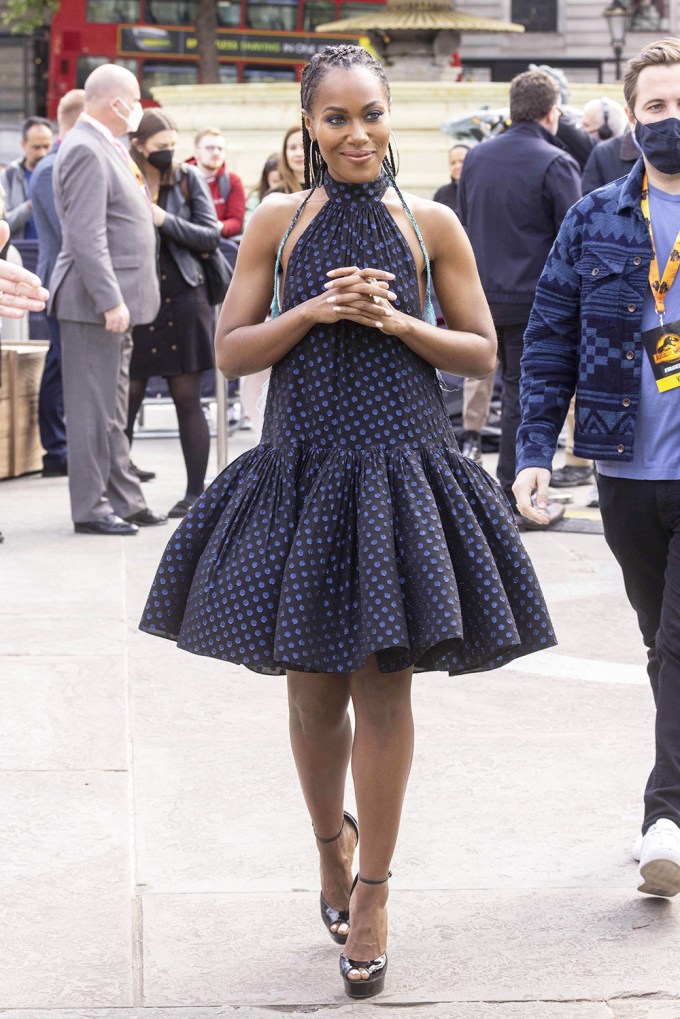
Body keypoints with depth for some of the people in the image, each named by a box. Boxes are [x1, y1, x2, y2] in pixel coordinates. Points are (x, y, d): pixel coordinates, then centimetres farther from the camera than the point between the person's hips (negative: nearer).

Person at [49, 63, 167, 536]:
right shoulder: (85, 151, -16)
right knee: (94, 406, -4)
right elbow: (86, 236, -22)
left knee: (114, 408, 15)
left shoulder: (105, 147, 16)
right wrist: (110, 300, -25)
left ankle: (124, 499, 22)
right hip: (96, 300, -10)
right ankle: (91, 507, 1)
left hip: (117, 299, 10)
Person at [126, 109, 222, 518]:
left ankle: (196, 492, 8)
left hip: (183, 299, 0)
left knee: (188, 398, 3)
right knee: (127, 397, -2)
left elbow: (211, 236, 0)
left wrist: (165, 221, -12)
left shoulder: (189, 178, 4)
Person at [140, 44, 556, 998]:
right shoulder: (277, 222, 4)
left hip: (400, 464, -1)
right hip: (302, 463, 1)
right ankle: (331, 844, 34)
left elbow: (481, 353, 5)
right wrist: (313, 310, -11)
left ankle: (372, 892, 9)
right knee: (312, 684, 8)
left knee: (383, 683, -2)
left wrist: (396, 321, -10)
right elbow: (232, 351, 4)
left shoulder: (431, 224, 3)